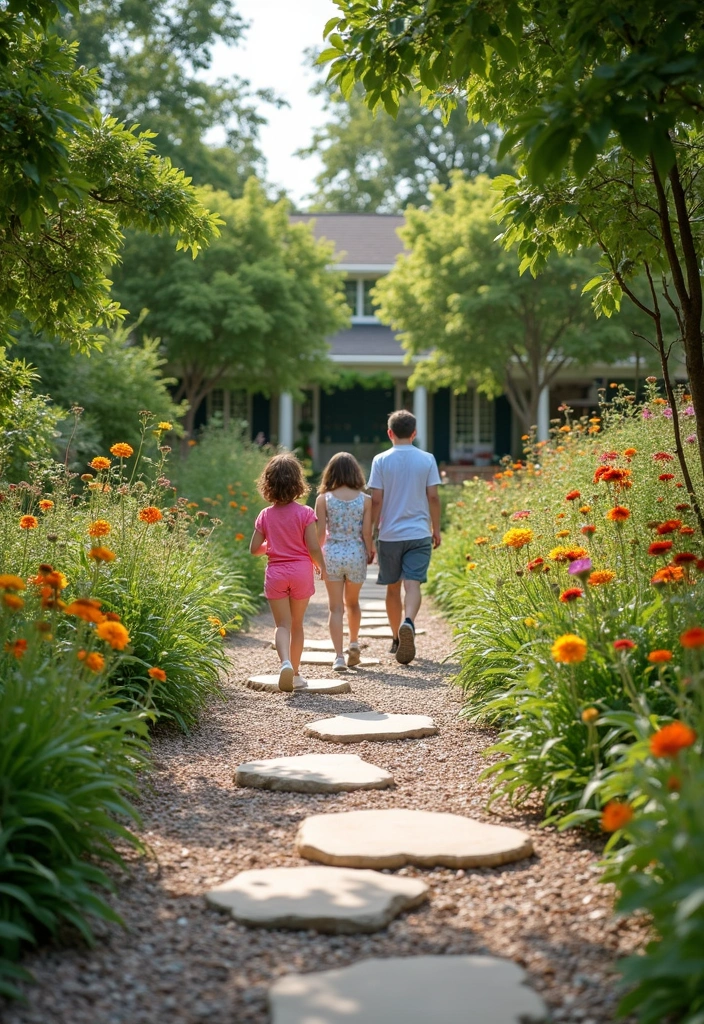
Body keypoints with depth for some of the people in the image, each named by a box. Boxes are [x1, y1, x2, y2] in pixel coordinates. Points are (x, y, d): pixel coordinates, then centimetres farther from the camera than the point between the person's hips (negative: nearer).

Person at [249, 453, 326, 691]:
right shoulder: (305, 513, -8)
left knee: (282, 624, 2)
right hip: (301, 571, -1)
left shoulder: (265, 515, -2)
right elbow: (313, 548, -11)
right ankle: (295, 672, 20)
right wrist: (322, 567, 8)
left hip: (275, 573, 1)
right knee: (297, 624, 13)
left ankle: (285, 662, -24)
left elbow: (254, 548, -1)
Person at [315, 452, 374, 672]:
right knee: (352, 602, 24)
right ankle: (354, 642, 23)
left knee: (335, 607, 3)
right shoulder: (364, 499, -3)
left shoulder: (324, 499, -4)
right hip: (356, 554, 1)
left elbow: (320, 533, -4)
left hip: (332, 554, -1)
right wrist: (370, 553, 13)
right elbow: (366, 533, -4)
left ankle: (339, 656, -4)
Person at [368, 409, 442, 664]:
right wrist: (436, 529, 12)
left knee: (393, 587, 13)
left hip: (389, 535, 0)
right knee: (412, 584, -7)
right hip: (419, 533, 0)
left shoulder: (381, 461, -2)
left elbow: (376, 500, -4)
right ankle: (408, 623, -35)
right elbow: (433, 497, 1)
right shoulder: (427, 460, 0)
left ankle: (397, 639, 24)